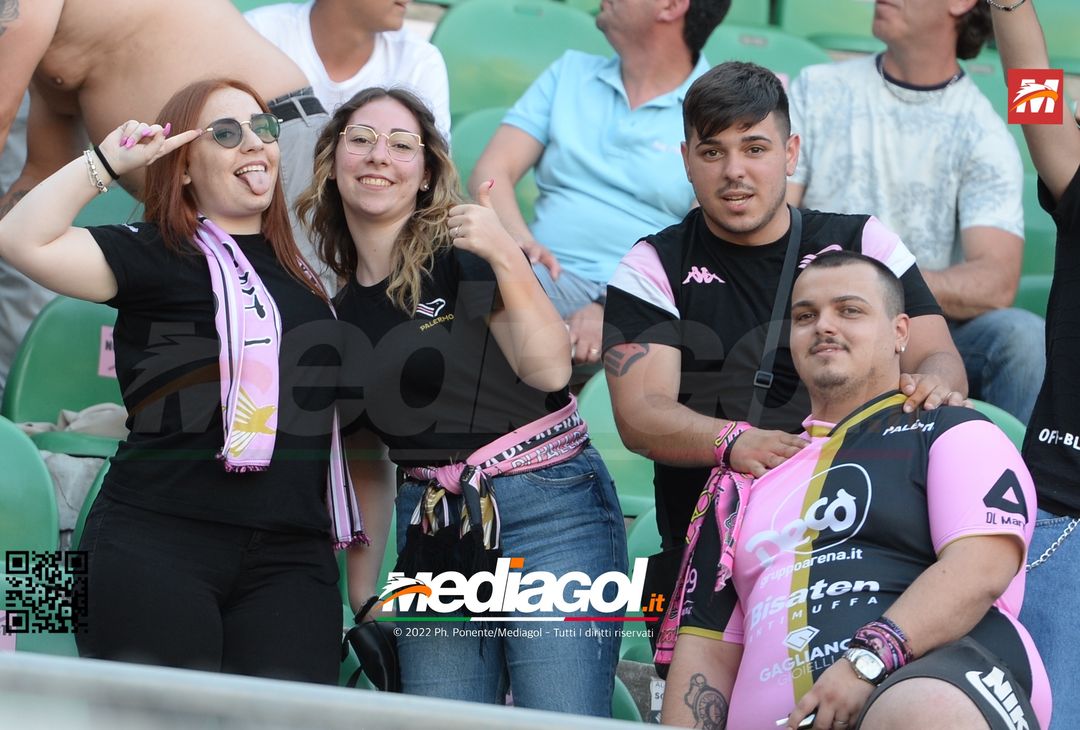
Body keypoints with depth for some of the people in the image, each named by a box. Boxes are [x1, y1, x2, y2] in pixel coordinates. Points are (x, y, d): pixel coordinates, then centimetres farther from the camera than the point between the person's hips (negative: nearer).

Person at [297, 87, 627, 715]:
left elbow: (550, 370, -16)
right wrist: (363, 598, 18)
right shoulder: (338, 316, 14)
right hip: (434, 533, 6)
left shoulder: (463, 254, -3)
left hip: (549, 514, -6)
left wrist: (507, 258, -23)